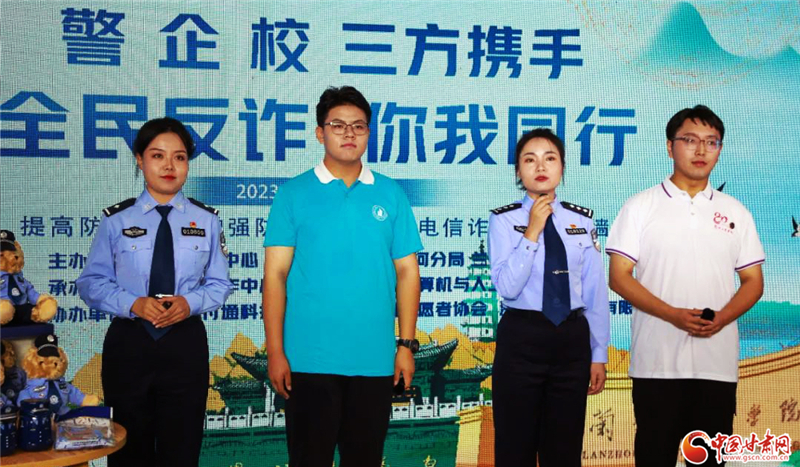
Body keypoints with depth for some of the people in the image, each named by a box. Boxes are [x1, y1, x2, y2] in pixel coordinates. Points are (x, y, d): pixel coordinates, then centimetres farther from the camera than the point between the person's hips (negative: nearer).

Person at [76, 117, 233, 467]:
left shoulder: (206, 220, 3)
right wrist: (134, 304, -16)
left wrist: (190, 302, -15)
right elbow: (91, 282, 1)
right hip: (129, 342, 0)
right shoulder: (116, 219, -1)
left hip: (185, 344, 1)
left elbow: (220, 284, 6)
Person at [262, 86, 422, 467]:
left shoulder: (391, 194, 7)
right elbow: (275, 275, -2)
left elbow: (407, 272, 7)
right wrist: (275, 351, -8)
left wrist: (407, 344, 0)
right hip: (309, 360, -2)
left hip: (375, 360, 2)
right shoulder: (294, 193, 1)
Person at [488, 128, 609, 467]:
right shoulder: (504, 220, -3)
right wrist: (532, 233, -17)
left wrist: (599, 354, 4)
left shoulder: (582, 221, 6)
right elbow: (507, 287, -14)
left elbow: (596, 292, 6)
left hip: (572, 339, 3)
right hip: (521, 338, -2)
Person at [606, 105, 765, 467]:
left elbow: (753, 281, 10)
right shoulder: (641, 206, 2)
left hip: (718, 361, 3)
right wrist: (673, 315, -16)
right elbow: (619, 276, -3)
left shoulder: (736, 213, 10)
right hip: (657, 360, -2)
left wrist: (721, 318, -11)